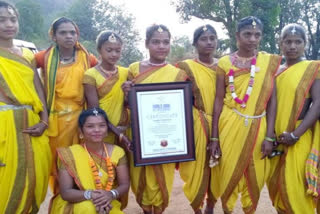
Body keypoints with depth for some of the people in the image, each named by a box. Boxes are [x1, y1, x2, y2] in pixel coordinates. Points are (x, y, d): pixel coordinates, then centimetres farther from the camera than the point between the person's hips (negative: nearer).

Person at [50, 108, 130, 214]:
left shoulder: (117, 152, -7)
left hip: (108, 204, 1)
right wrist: (89, 195, -31)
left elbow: (125, 185, -4)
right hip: (76, 204, -1)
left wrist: (112, 194, -26)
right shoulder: (69, 154, -13)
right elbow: (65, 192, -14)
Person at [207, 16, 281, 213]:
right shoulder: (225, 63, -2)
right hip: (230, 126, -1)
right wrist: (214, 137, -5)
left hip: (258, 126, 2)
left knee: (255, 177, 11)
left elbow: (272, 99, 0)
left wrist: (269, 136, -5)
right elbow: (219, 100, -2)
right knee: (226, 172, 9)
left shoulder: (269, 61, 1)